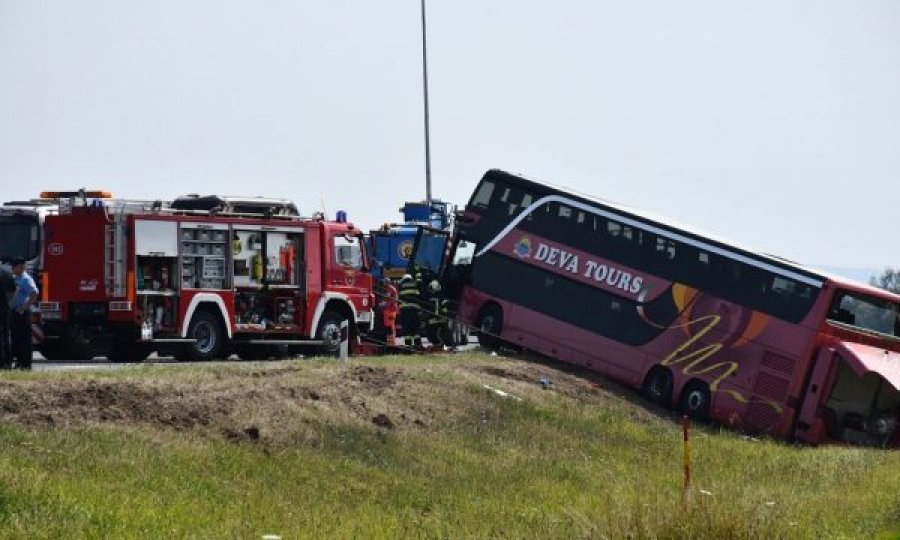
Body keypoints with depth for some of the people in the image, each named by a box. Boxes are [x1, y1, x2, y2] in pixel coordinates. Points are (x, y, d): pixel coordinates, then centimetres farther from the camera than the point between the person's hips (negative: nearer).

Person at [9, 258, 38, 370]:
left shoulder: (26, 279, -12)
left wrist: (25, 307, -21)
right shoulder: (15, 279, 14)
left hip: (23, 313, -9)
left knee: (25, 339, -5)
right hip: (14, 312, 9)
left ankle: (26, 364, -2)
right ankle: (19, 362, 19)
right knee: (15, 337, 11)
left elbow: (34, 294, -22)